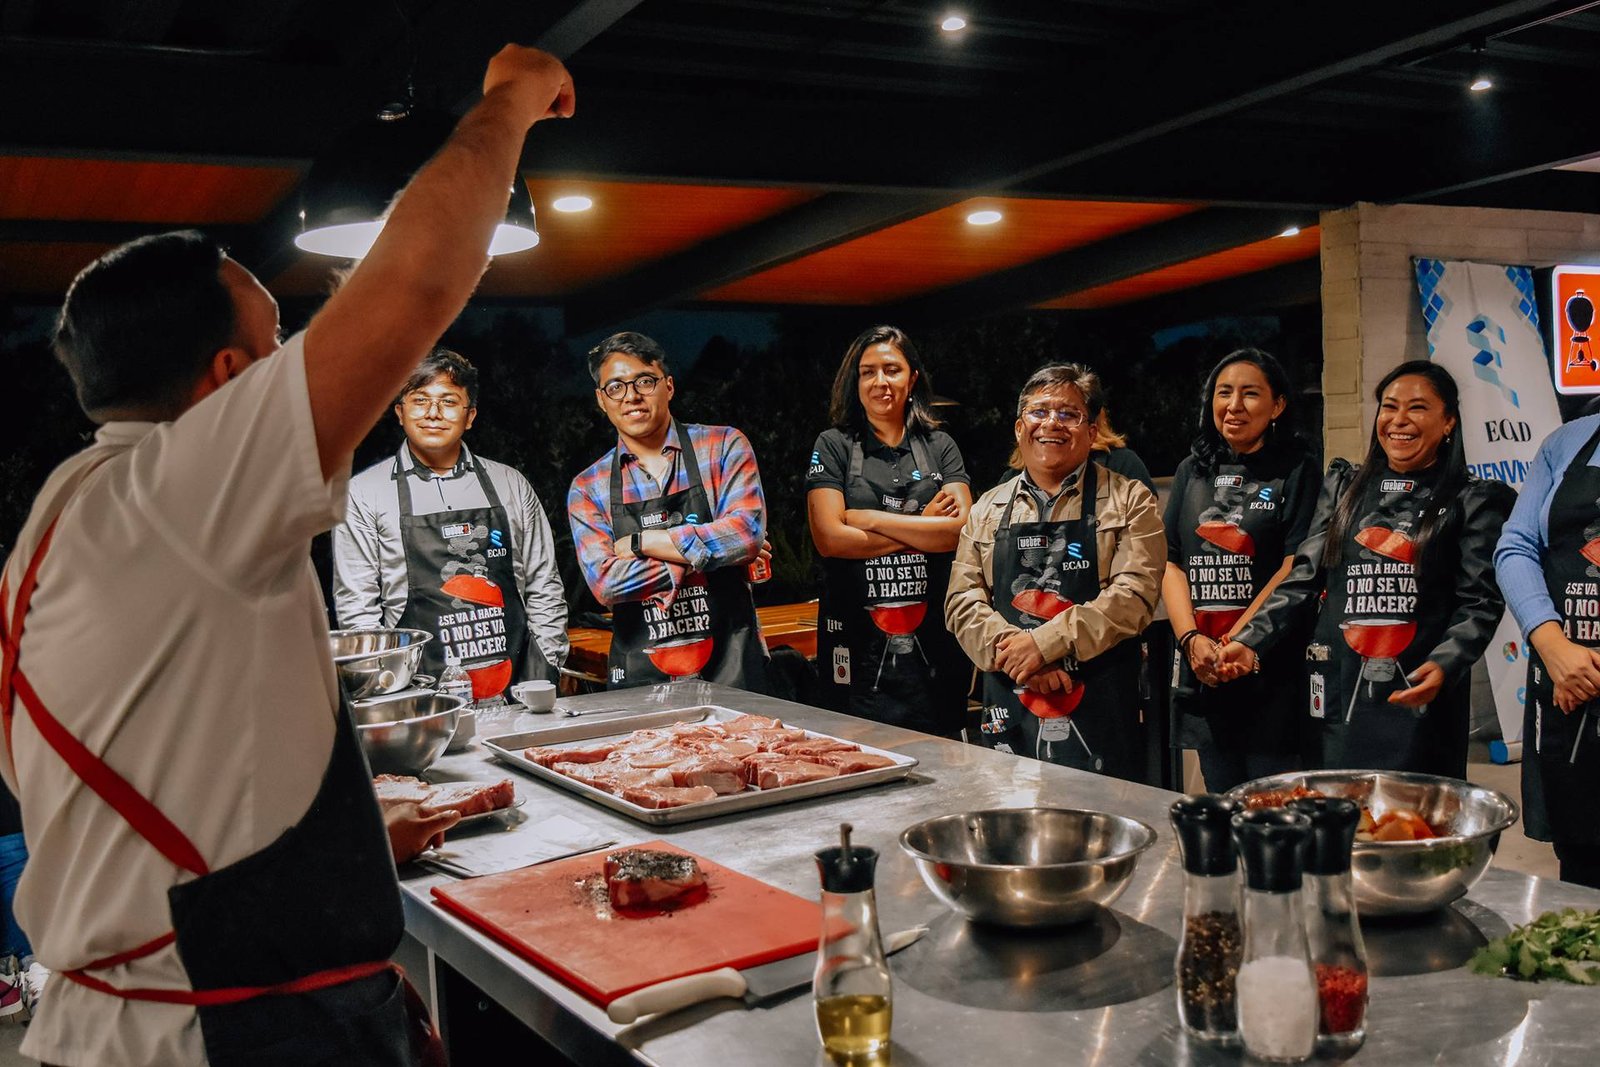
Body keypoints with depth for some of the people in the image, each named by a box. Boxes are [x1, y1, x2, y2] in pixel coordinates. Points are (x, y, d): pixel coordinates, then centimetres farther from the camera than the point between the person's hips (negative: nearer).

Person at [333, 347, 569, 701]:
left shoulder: (511, 485, 13)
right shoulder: (365, 493, 5)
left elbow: (544, 588, 15)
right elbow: (356, 604, 4)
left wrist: (546, 671, 5)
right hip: (419, 692, -2)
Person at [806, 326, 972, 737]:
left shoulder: (940, 446, 10)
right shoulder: (833, 446, 3)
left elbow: (963, 529, -5)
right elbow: (830, 538, -9)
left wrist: (872, 519, -8)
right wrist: (924, 526, -6)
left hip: (934, 637, 2)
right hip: (857, 638, -2)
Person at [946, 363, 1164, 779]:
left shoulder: (1128, 501, 4)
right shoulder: (987, 510, 14)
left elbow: (1135, 593, -9)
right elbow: (962, 600, 6)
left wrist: (1044, 643, -17)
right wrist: (1010, 648, -13)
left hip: (1099, 710, -2)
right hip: (1006, 709, 3)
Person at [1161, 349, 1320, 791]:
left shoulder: (1297, 471, 0)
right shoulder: (1193, 471, 14)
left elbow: (1295, 571, -9)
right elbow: (1171, 563, 8)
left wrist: (1233, 644, -14)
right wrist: (1192, 640, -7)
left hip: (1272, 667, -4)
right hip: (1200, 669, 4)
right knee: (1220, 801, 11)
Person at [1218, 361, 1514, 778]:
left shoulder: (1471, 501, 4)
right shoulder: (1344, 486, 14)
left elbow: (1480, 602, -3)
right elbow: (1304, 577, 10)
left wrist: (1443, 666, -21)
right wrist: (1251, 642, -2)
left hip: (1419, 694, -2)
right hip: (1338, 694, 3)